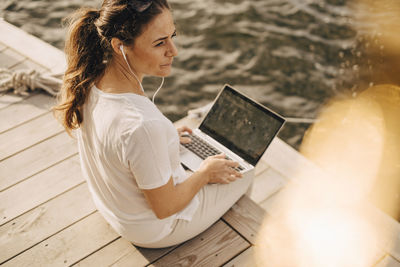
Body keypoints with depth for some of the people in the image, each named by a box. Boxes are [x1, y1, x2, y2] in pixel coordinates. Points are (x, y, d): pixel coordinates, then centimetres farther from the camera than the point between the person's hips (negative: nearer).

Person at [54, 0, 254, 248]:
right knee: (243, 176, 18)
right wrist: (205, 173, -10)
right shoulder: (144, 125, -44)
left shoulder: (91, 78, -19)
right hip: (153, 230, -7)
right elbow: (165, 209, -28)